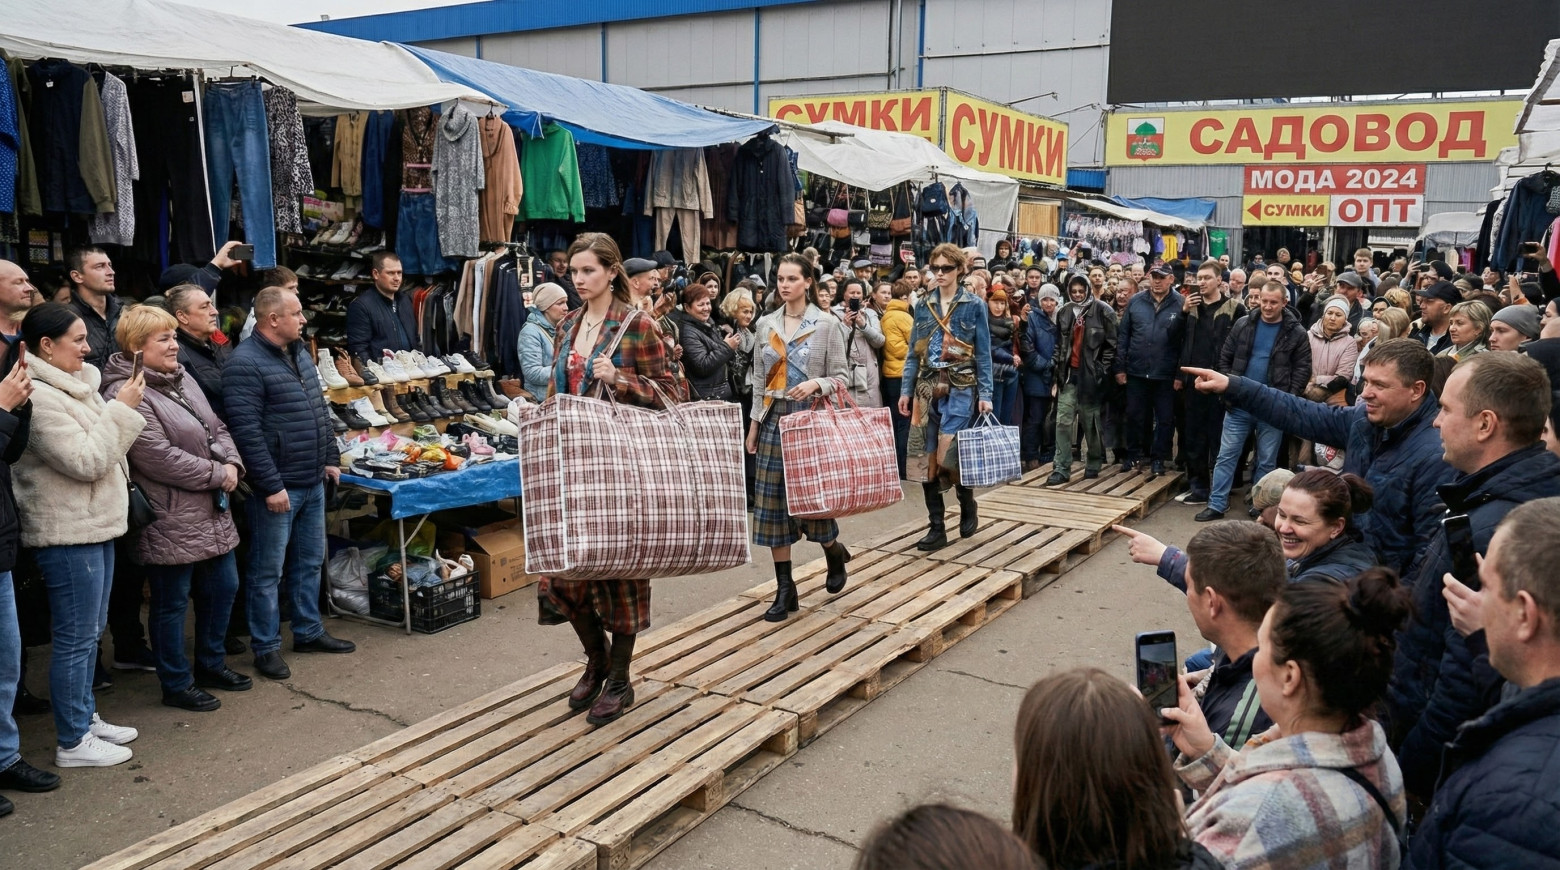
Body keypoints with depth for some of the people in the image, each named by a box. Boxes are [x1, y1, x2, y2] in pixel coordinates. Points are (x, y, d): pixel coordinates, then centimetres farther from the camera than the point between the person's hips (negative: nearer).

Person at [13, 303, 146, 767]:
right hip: (68, 533, -10)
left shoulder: (73, 386, 12)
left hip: (95, 526, 10)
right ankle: (72, 742, 10)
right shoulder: (38, 398, -18)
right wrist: (121, 410, -18)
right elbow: (86, 461, -22)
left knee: (90, 632, 18)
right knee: (76, 638, -1)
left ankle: (86, 717, 31)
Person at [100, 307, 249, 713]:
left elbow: (217, 428, 15)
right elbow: (160, 458, -24)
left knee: (222, 587, 18)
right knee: (172, 602, 5)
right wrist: (217, 474, -15)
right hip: (169, 520, -9)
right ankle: (176, 684, 20)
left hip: (212, 512, 9)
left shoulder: (183, 380, 10)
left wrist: (232, 464, -4)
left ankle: (211, 664, 35)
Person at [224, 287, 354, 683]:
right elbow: (246, 431, -22)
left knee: (310, 561, 18)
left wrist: (329, 458, 16)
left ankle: (309, 632, 32)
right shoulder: (245, 364, -17)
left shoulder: (299, 353, 11)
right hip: (276, 488, -9)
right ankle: (266, 647, 16)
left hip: (313, 483, 9)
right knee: (268, 571, 4)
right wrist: (271, 486, -21)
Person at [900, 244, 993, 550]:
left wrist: (985, 394, -8)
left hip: (960, 387, -4)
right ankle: (936, 528, 9)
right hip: (928, 386, 4)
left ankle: (968, 508, 14)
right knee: (926, 457, 1)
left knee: (947, 454, -13)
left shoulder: (974, 306, 0)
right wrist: (905, 389, 6)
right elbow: (914, 352, 12)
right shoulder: (923, 306, 10)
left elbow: (983, 353, -1)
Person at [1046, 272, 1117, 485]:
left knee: (1091, 421, 7)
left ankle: (1094, 463, 24)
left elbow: (1111, 343, -4)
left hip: (1091, 374, -4)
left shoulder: (1102, 311, -5)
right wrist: (1057, 366, 9)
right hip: (1069, 373, 4)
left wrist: (1102, 370, -7)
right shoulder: (1064, 312, 10)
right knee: (1063, 420, -4)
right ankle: (1061, 468, -3)